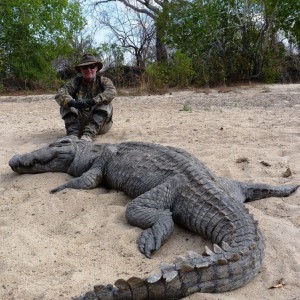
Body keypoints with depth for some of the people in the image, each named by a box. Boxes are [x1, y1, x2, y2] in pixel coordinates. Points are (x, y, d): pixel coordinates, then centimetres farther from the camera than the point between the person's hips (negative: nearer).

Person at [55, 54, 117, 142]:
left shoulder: (104, 81, -2)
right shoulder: (75, 82, 2)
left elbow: (111, 92, -25)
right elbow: (59, 94, -14)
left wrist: (92, 101, -39)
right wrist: (72, 102, -36)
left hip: (100, 124, -1)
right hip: (79, 123, 2)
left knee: (104, 104, -26)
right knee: (66, 103, -16)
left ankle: (88, 135, -38)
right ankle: (73, 134, -33)